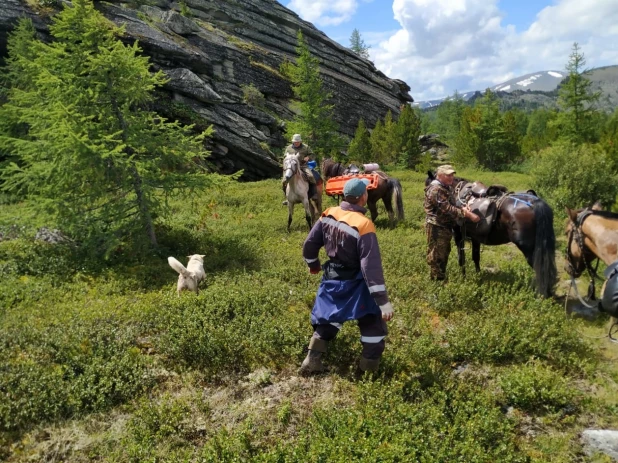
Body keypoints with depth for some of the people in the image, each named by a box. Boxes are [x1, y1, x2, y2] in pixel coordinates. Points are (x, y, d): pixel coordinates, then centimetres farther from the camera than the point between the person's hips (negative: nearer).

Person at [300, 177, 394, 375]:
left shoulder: (328, 215, -6)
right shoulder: (363, 225, -25)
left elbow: (309, 245, 4)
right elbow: (371, 266, -28)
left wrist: (313, 265, 24)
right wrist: (383, 300, -25)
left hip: (331, 279, 6)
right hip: (354, 284, -6)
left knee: (327, 318, 24)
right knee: (373, 323, 13)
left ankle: (312, 361, 24)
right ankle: (370, 366, 19)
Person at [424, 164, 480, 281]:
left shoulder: (445, 188, 14)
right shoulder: (436, 189, -21)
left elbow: (450, 206, 18)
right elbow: (448, 209, -26)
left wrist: (463, 209, -2)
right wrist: (467, 214, -25)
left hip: (445, 227, 11)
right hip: (437, 227, -11)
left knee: (444, 255, 19)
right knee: (436, 256, -1)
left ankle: (442, 278, 31)